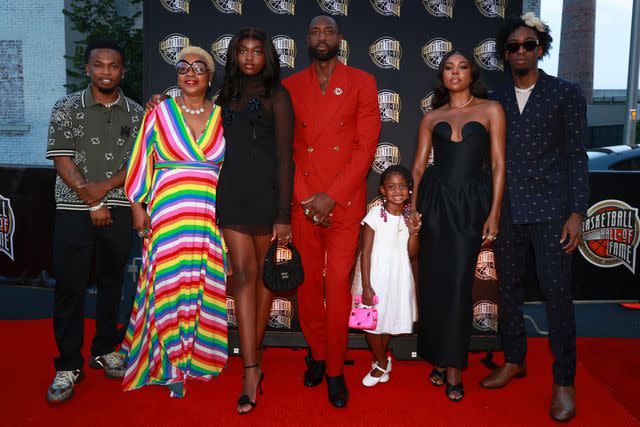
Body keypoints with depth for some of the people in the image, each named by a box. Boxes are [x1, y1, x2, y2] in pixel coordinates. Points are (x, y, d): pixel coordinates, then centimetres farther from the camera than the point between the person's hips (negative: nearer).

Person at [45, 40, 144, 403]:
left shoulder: (136, 114, 7)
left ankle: (105, 350, 26)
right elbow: (62, 159, -4)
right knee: (69, 286, -1)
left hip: (119, 209, 2)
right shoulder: (67, 108, 3)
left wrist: (104, 187, -13)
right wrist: (91, 200, -10)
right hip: (74, 210, -2)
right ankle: (69, 365, 10)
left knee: (112, 281, 10)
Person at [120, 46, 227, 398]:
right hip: (168, 213, -2)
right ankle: (170, 364, 14)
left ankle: (196, 355, 23)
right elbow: (141, 160, 5)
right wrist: (138, 205, 1)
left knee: (204, 285, 6)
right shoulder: (160, 112, 4)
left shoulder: (221, 117, 10)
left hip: (209, 216, 2)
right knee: (168, 285, 0)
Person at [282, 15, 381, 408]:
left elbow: (367, 147, -4)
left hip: (345, 203, -2)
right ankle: (316, 354, 27)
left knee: (339, 285, -2)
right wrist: (305, 197, -7)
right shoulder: (290, 87, 10)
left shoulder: (362, 83, 4)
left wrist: (331, 196, -11)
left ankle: (335, 369, 13)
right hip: (303, 203, 2)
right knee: (308, 283, 8)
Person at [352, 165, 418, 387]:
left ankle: (380, 360, 36)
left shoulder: (409, 216, -1)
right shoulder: (375, 215, -14)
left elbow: (411, 252, 3)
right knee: (372, 321, 4)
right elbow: (366, 252, -13)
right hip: (375, 275, -4)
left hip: (398, 276, 4)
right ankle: (382, 363, 27)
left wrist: (414, 232, -15)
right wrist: (366, 286, -15)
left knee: (390, 319, 13)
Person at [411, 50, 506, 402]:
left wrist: (494, 213, -6)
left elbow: (498, 164, 1)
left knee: (457, 283, -4)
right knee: (433, 280, 4)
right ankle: (438, 358, 19)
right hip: (434, 201, 2)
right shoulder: (432, 118, 12)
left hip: (470, 204, -2)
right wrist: (413, 207, -3)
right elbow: (418, 166, 9)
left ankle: (453, 367, 9)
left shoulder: (490, 109, 6)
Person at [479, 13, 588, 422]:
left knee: (557, 292, -4)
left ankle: (564, 382, 10)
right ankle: (514, 361, 28)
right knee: (509, 288, 11)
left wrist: (577, 212, -8)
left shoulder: (566, 94, 2)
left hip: (550, 210, -3)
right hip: (506, 210, 4)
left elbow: (576, 156, -1)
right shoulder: (496, 100, 10)